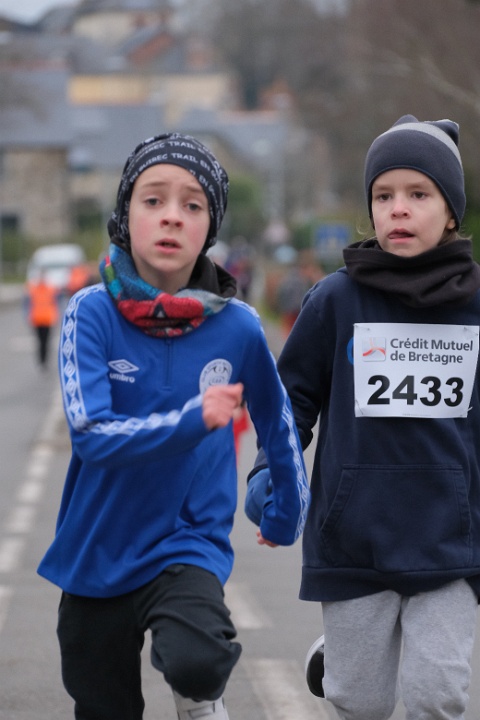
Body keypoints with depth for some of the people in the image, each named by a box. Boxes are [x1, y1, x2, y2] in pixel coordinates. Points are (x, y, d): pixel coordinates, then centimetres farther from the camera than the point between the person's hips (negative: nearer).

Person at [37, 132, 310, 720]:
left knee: (194, 661, -31)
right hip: (97, 555, 1)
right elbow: (90, 432, -22)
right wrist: (192, 420, -33)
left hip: (190, 544, -1)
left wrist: (287, 511, 19)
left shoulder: (237, 326, -7)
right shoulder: (93, 313, -11)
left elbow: (276, 420, 12)